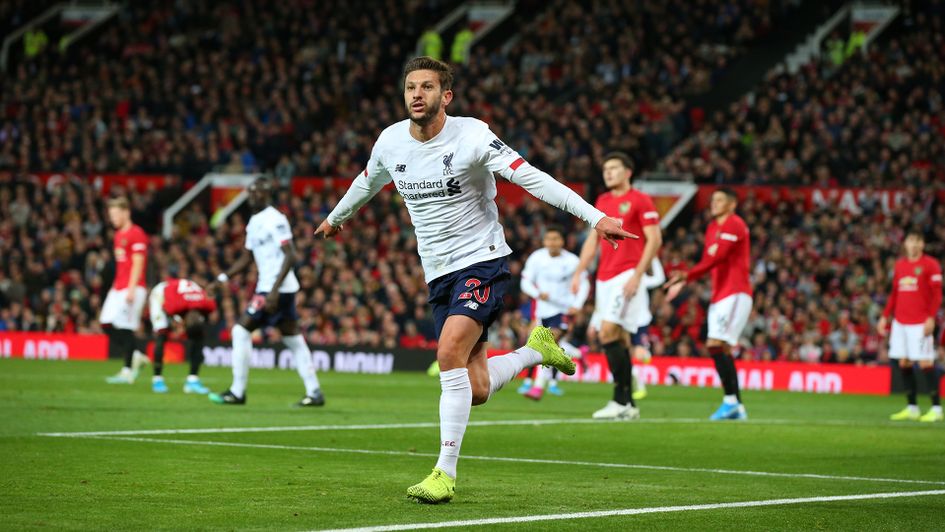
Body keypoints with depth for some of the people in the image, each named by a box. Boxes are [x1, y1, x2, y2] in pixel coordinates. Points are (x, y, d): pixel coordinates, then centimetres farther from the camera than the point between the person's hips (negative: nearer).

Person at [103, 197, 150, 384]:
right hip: (118, 287, 9)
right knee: (106, 323, 1)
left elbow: (138, 264, -15)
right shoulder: (119, 235, 17)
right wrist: (116, 286, 20)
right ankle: (135, 356, 11)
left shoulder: (136, 234, -10)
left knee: (125, 327, -9)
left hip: (132, 288, -9)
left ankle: (127, 371, -3)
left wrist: (131, 289, -21)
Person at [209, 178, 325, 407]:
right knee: (293, 339, 10)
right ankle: (314, 392, 11)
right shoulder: (255, 222, 15)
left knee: (242, 331, -7)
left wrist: (274, 290, -24)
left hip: (278, 289, -10)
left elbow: (290, 256, -20)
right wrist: (223, 277, 10)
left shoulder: (275, 220, -14)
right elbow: (246, 258, 22)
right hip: (268, 287, 10)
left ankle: (237, 392, -3)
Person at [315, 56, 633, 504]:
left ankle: (445, 474, -21)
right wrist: (337, 217, 41)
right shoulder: (391, 141, 0)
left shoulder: (472, 136, -15)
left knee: (450, 353, -26)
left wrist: (594, 217, -29)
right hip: (439, 274, 5)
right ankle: (536, 349, 31)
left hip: (483, 261, -5)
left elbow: (532, 178, -21)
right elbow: (368, 182, 23)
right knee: (475, 390, 0)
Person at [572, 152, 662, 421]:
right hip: (605, 278, 7)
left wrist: (637, 275, -17)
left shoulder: (640, 201, -5)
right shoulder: (602, 202, 17)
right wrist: (579, 273, 12)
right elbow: (593, 240, 21)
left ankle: (620, 401, -14)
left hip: (627, 275, -7)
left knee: (608, 333, -18)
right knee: (618, 338, 7)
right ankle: (629, 404, 11)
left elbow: (654, 239, -10)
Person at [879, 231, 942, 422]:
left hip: (920, 323, -6)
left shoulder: (930, 265, -2)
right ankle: (911, 408, 11)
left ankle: (936, 409, -6)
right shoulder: (900, 265, 14)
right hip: (900, 321, 6)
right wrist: (885, 316, 15)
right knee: (904, 363, 4)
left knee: (925, 363, -9)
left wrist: (931, 318, -16)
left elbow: (936, 295, -6)